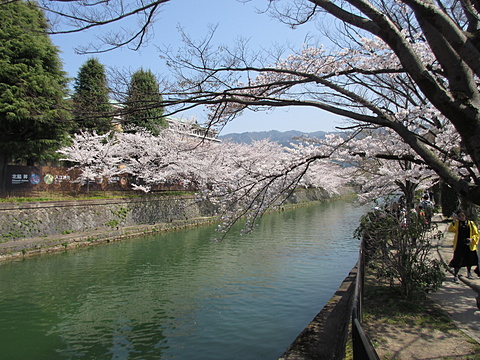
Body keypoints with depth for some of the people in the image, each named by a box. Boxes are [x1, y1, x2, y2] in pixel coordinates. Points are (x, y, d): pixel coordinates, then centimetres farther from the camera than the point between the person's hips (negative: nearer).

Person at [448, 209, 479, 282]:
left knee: (469, 261, 17)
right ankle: (455, 275, 7)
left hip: (469, 246, 3)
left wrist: (472, 239, -14)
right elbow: (450, 229, -18)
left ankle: (469, 274, 38)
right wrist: (454, 221, -29)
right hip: (459, 246, -3)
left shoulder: (471, 223, 5)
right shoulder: (456, 223, 0)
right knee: (458, 261, -5)